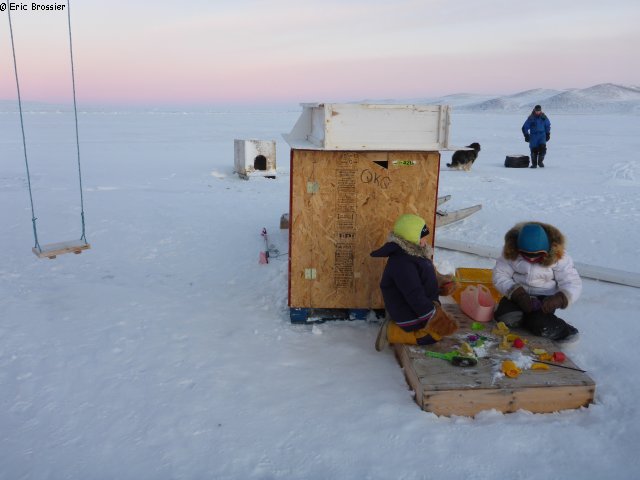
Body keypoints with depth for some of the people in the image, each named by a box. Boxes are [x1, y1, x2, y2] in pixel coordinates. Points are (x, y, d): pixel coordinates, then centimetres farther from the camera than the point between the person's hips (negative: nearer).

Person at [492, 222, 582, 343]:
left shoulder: (558, 256, -13)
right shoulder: (511, 252, -11)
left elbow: (573, 284, -12)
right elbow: (500, 275, -10)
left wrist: (558, 299, -33)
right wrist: (518, 294, -26)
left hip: (544, 298, -2)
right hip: (517, 295, 2)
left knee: (541, 326, -29)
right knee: (507, 318, -27)